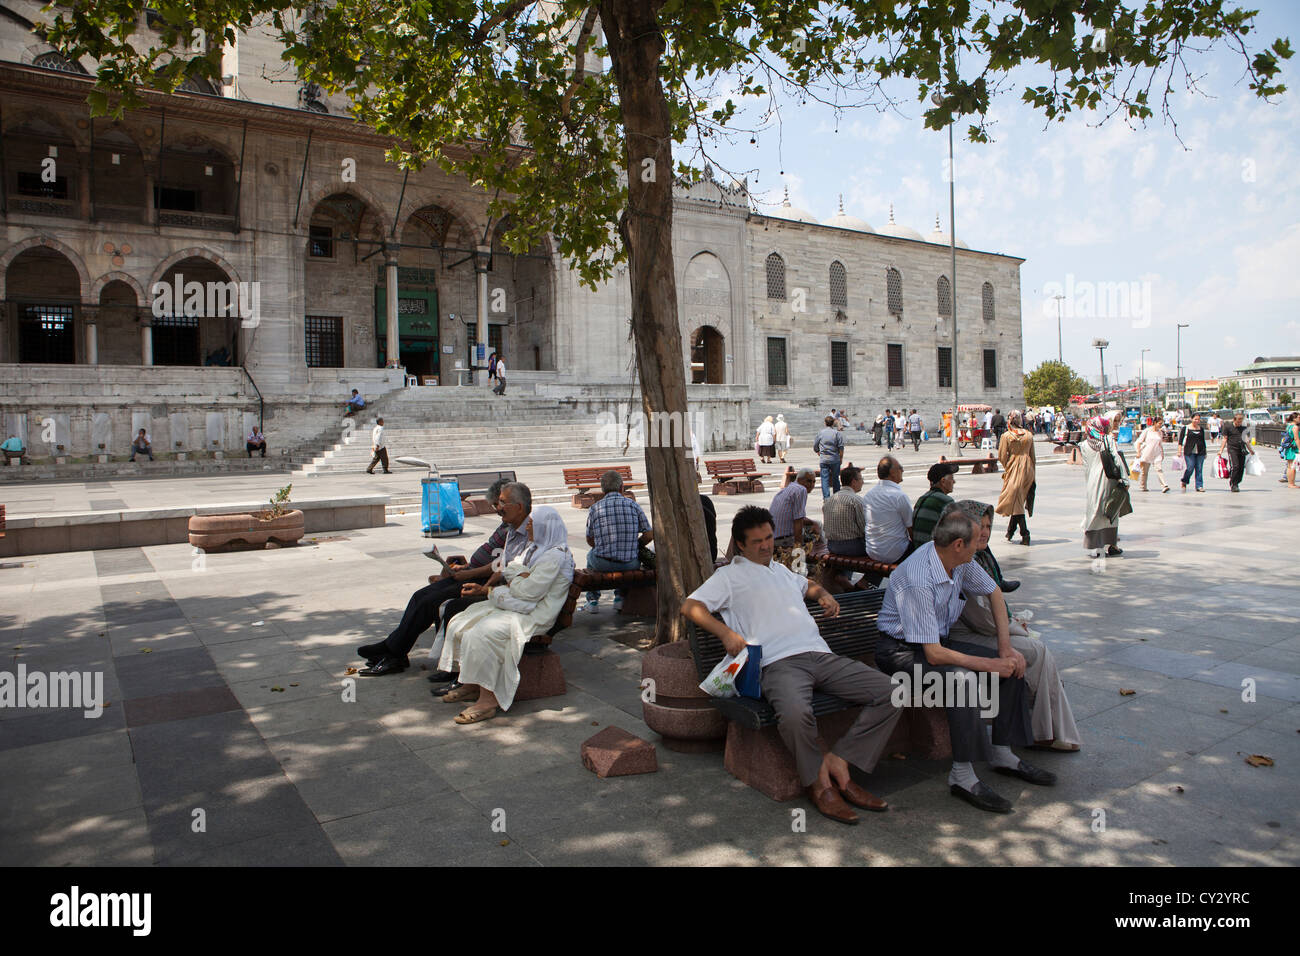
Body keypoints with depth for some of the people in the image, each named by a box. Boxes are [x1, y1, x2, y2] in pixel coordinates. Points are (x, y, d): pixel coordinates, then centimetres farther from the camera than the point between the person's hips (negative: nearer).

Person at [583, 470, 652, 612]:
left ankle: (592, 600, 35)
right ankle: (621, 597, 32)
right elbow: (649, 534, 1)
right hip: (629, 565, 0)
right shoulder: (633, 505, -1)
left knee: (591, 554, 35)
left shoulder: (595, 508, 0)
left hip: (603, 564, 0)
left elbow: (590, 541, 10)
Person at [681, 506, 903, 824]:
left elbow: (808, 585, 52)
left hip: (821, 655, 7)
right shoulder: (730, 575, 12)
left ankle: (838, 761, -10)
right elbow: (690, 606, 1)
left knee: (891, 694, -12)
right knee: (795, 714, -39)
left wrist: (823, 595, 28)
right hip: (780, 663, -6)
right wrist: (725, 632, -14)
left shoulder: (782, 570, 31)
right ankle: (818, 781, -11)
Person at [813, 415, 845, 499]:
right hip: (835, 459, 0)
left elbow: (815, 447, 8)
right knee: (835, 478, 12)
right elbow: (841, 448, -7)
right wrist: (841, 458, 5)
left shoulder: (820, 433, 2)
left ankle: (826, 498, -5)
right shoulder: (837, 433, -3)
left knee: (825, 478, 1)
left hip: (823, 460, 0)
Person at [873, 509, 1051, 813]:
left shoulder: (960, 561, -7)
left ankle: (1003, 754, 11)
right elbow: (934, 655, -29)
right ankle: (962, 776, -21)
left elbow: (994, 592, 13)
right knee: (962, 678, -33)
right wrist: (990, 664, -21)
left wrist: (1005, 648, 6)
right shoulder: (918, 581, -31)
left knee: (1012, 665, -2)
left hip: (939, 639, 9)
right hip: (901, 649, -9)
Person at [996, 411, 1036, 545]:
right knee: (1019, 500, 16)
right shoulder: (1029, 435, 3)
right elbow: (1032, 456, 8)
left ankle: (1025, 535, -9)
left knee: (1016, 501, -1)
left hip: (1013, 468, -4)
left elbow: (1002, 457, -8)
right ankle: (1011, 531, 26)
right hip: (1027, 469, 4)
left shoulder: (1006, 436, -8)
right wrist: (1033, 475, 15)